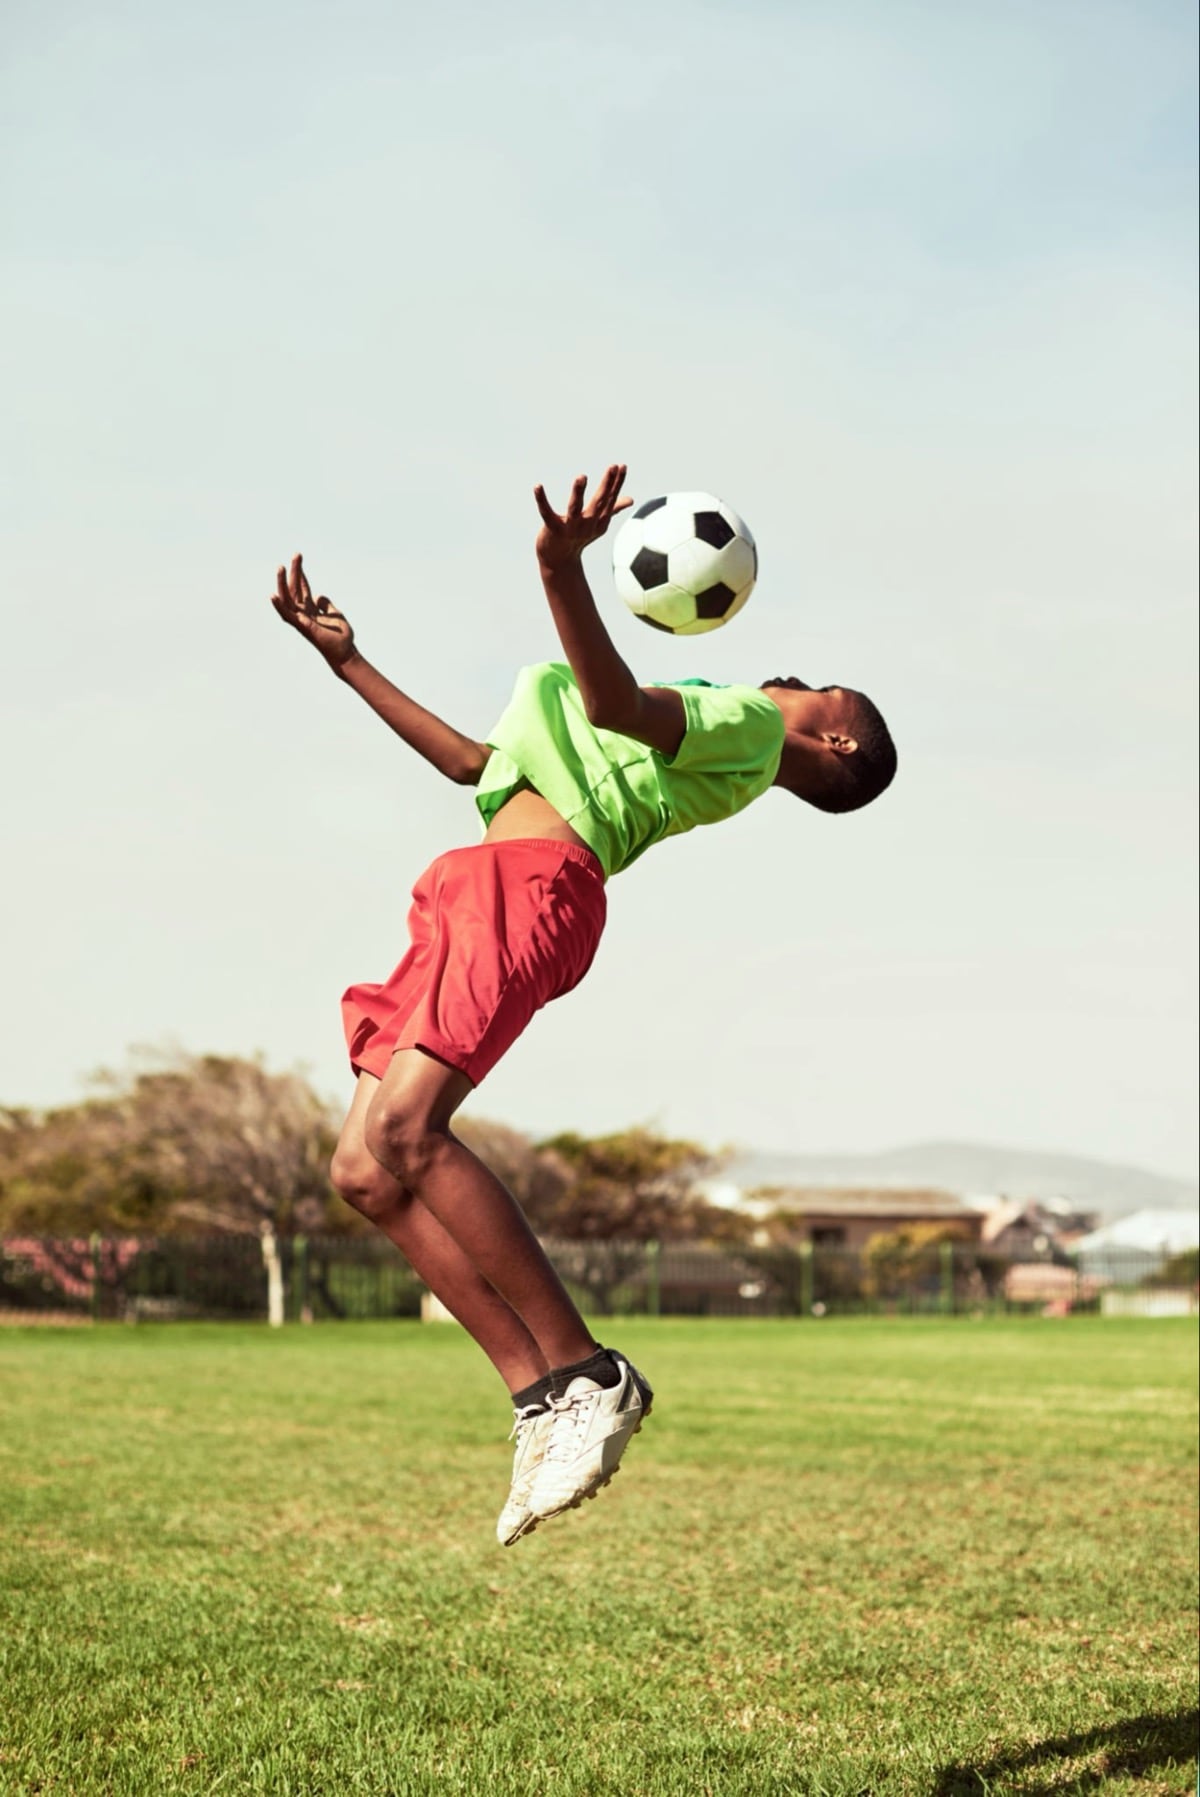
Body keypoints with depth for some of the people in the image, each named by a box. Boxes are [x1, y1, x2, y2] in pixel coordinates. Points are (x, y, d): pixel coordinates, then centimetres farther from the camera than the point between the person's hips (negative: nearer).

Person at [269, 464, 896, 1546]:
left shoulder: (745, 725, 8)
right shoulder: (701, 749, 35)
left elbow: (623, 705, -17)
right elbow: (472, 763, 39)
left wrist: (565, 573, -33)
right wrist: (345, 658, 40)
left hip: (529, 885, -9)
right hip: (475, 895, 9)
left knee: (403, 1129, -26)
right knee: (365, 1172, -6)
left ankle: (586, 1373, -20)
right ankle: (543, 1401, -7)